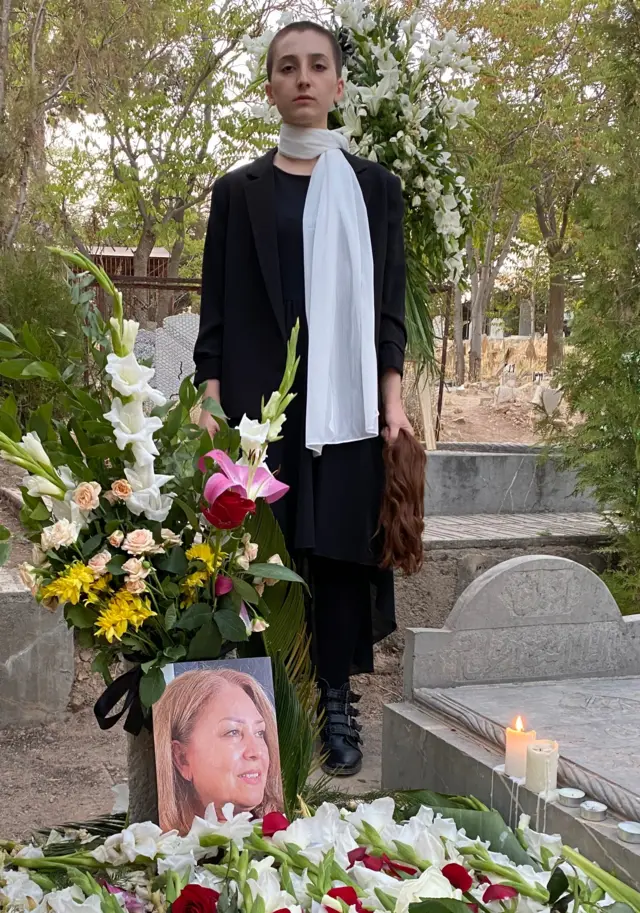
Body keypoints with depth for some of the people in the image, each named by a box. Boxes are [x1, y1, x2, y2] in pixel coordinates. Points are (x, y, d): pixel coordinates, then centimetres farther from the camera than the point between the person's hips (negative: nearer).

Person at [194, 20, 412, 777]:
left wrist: (393, 399, -2)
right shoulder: (238, 191, 9)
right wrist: (211, 399, -4)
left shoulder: (373, 188, 10)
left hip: (347, 400, 0)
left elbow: (388, 301, 6)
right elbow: (217, 303, 5)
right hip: (260, 399, 0)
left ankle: (338, 699, 10)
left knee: (342, 546, 1)